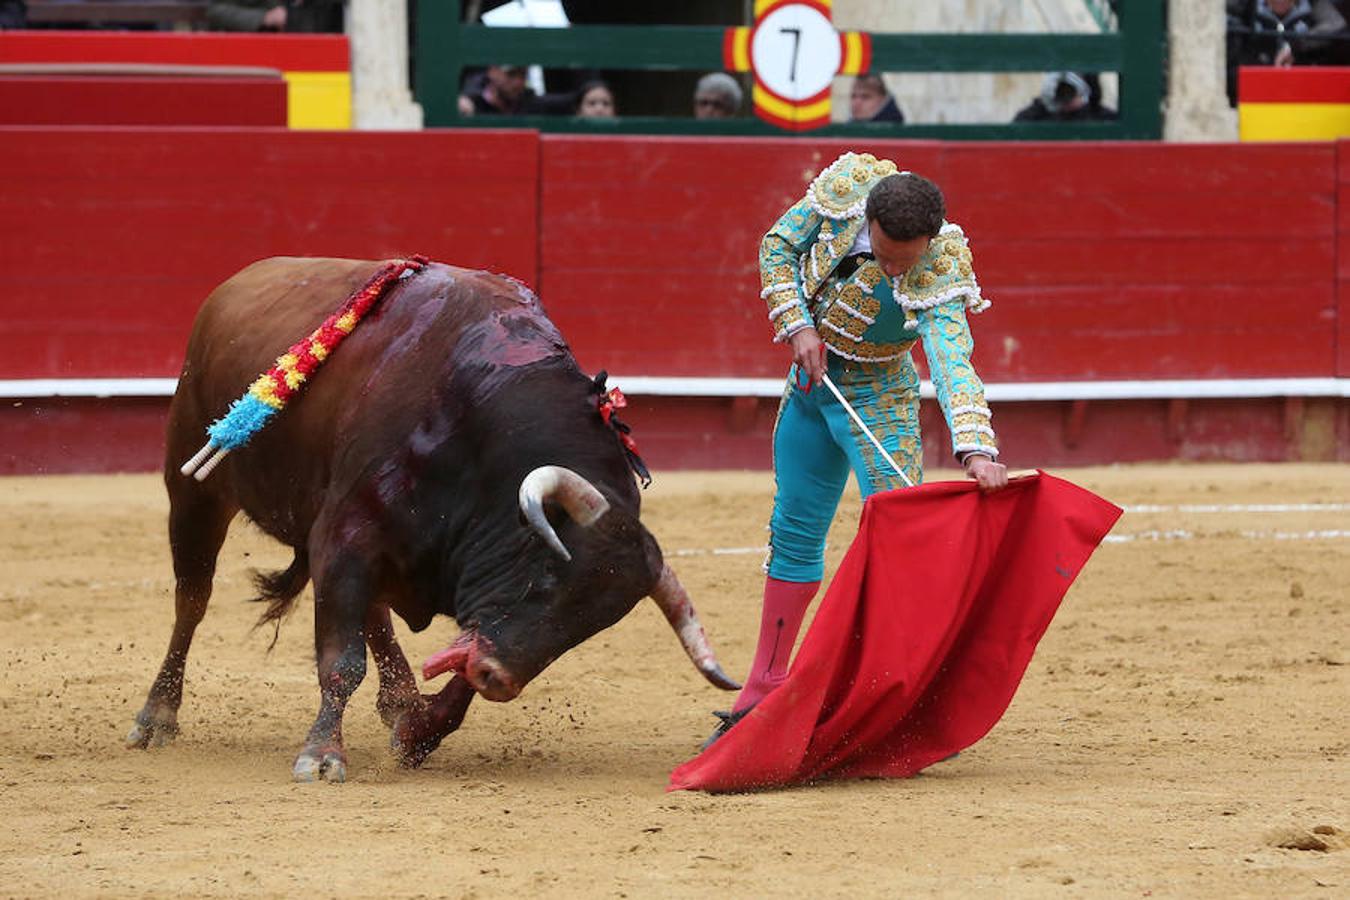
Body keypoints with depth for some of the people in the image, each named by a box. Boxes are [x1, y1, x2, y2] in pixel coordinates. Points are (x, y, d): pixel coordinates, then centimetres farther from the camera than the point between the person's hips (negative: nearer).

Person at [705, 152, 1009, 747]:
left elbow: (953, 365, -41)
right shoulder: (845, 187, -19)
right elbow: (779, 245, -3)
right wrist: (797, 325, -16)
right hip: (811, 383, 5)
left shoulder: (939, 274, -30)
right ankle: (764, 696, 25)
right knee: (793, 536, 14)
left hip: (878, 402, -5)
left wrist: (976, 450, -55)